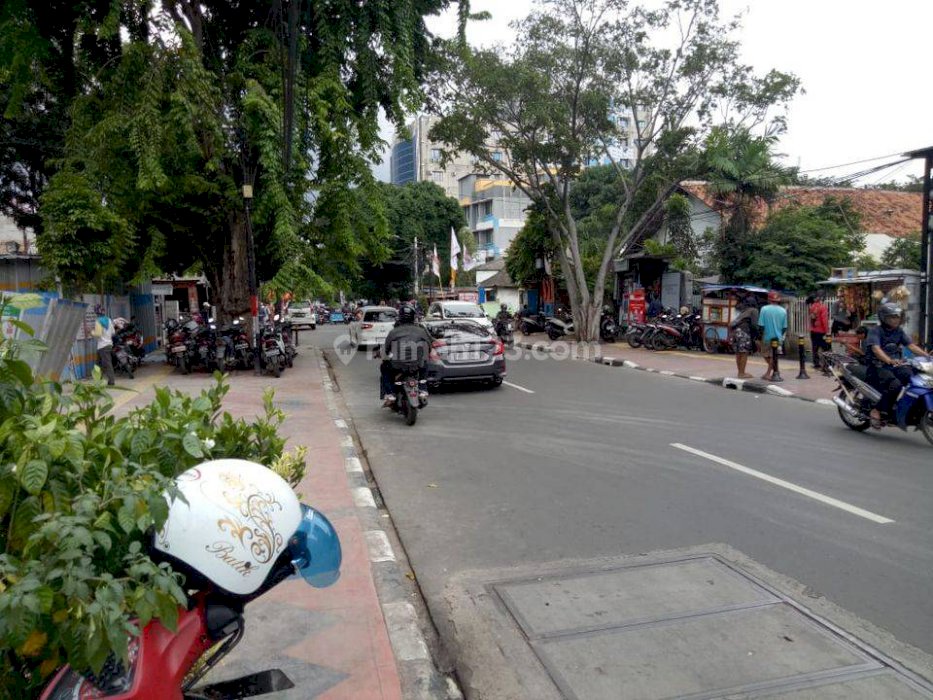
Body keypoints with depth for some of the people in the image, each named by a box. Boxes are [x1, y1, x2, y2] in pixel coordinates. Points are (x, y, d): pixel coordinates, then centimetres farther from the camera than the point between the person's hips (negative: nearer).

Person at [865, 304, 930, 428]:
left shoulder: (899, 331, 13)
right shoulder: (875, 331, -7)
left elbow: (911, 345, 4)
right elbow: (876, 349, -22)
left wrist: (927, 356, -13)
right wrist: (889, 360, -40)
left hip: (896, 365, 6)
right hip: (879, 366, -6)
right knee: (895, 385, -32)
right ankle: (876, 411, -19)